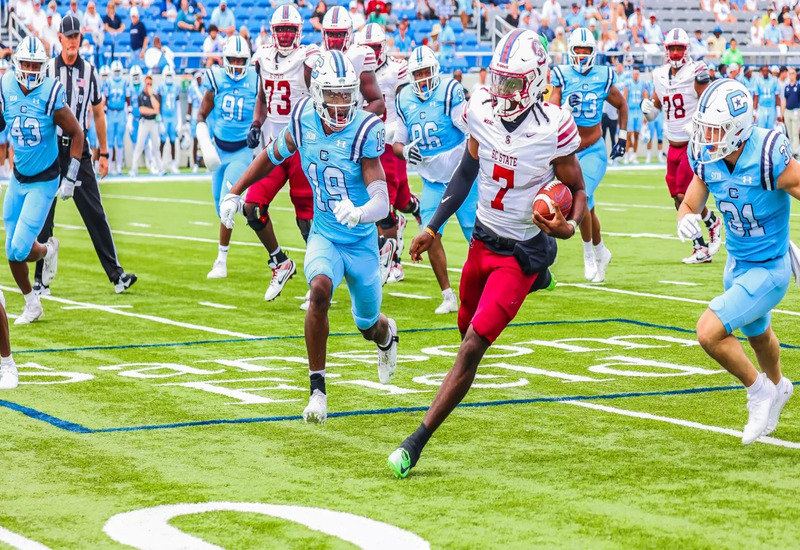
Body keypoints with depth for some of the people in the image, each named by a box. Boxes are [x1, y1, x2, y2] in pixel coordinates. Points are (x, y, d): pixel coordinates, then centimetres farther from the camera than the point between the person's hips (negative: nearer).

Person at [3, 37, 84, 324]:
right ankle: (31, 304, 28)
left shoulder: (51, 96, -18)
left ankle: (48, 250, 22)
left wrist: (71, 178, -10)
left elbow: (76, 134, -8)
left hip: (43, 182, -4)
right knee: (12, 253, 7)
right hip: (18, 179, 4)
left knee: (19, 249, -13)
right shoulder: (6, 90, -7)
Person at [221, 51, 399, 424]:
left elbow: (382, 203, -28)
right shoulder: (304, 120, -11)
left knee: (368, 326, 16)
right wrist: (235, 192, 15)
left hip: (362, 242, -1)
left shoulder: (364, 131, -22)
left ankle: (386, 335, 57)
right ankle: (317, 389, -21)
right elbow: (273, 155, 12)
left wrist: (358, 213, -49)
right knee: (320, 290, -31)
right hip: (324, 236, 1)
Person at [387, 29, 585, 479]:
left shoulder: (553, 128, -22)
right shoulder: (482, 110, -7)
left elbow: (578, 192, -9)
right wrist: (433, 227, 10)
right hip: (484, 238, 6)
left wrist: (570, 226, -31)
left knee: (473, 345, -14)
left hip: (522, 251, -6)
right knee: (467, 327, 24)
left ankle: (418, 441, -11)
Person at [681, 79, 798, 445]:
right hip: (737, 263, 7)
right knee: (756, 334, 32)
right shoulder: (708, 158, -12)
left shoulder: (769, 157, -31)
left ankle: (761, 391, 6)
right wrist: (686, 219, -27)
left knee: (709, 332, -20)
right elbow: (690, 204, -3)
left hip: (768, 270, -7)